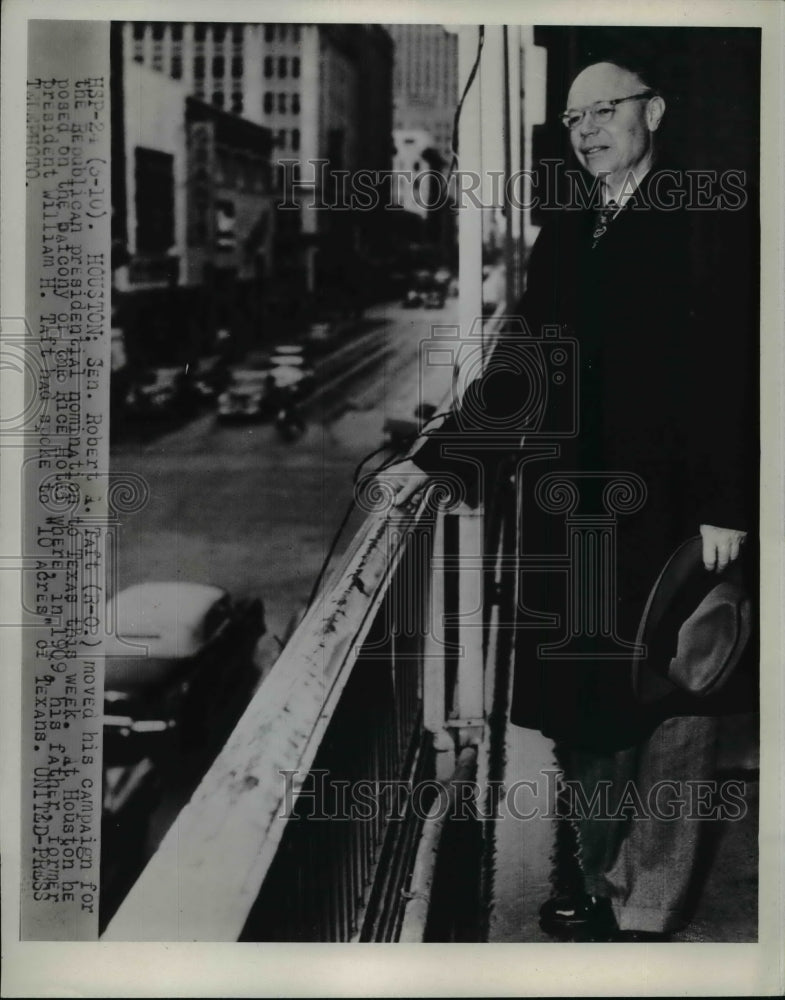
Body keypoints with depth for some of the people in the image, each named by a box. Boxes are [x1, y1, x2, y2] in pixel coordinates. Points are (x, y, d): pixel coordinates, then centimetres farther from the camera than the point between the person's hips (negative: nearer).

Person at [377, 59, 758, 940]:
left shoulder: (708, 222, -2)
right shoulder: (562, 237, 14)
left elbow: (736, 371, -9)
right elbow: (515, 370, 16)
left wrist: (728, 507, -16)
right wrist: (432, 461, 10)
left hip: (670, 517, -5)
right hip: (570, 517, 5)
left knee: (670, 717, 4)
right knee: (584, 716, 11)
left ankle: (644, 917, 17)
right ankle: (603, 889, 26)